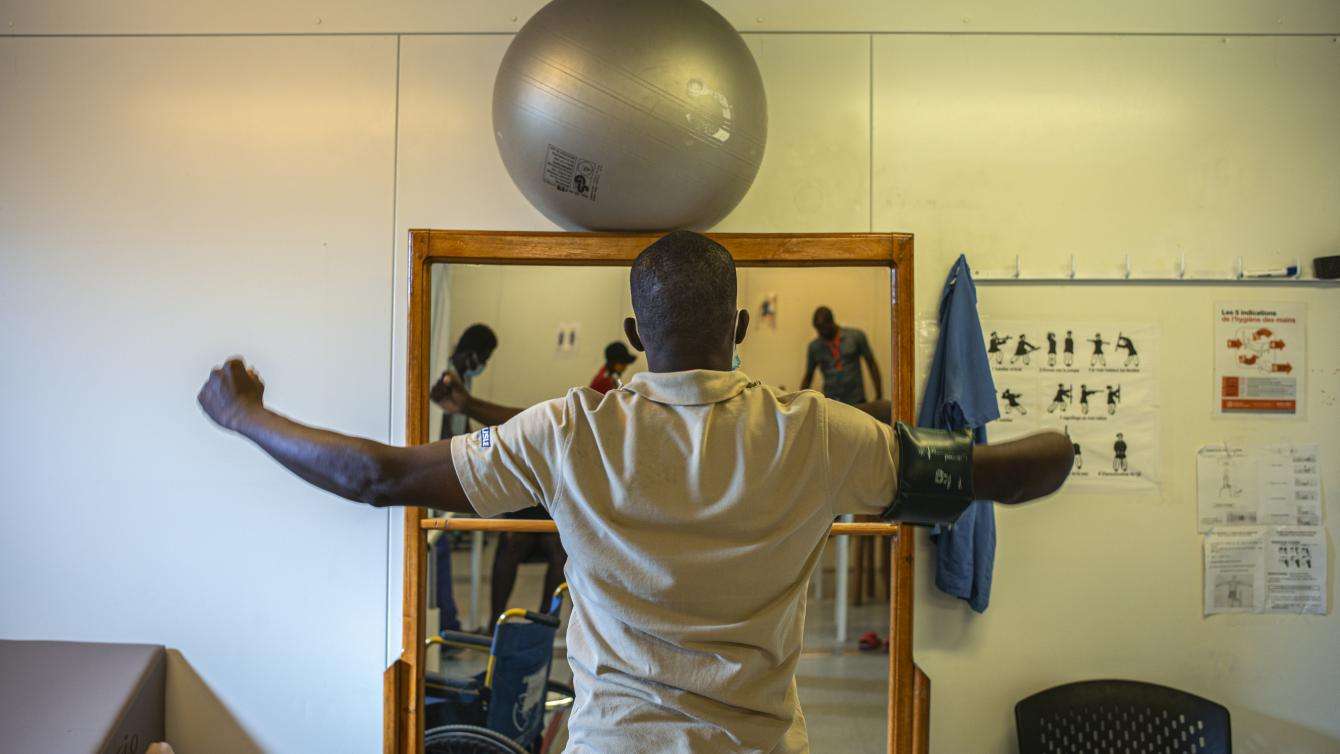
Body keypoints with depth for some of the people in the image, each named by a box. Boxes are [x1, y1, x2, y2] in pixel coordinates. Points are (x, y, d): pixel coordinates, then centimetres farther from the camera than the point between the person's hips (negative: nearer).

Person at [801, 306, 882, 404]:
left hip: (856, 402, -1)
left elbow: (872, 365, 5)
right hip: (830, 403, 1)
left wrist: (879, 396, 2)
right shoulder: (814, 347, 4)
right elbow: (808, 376, 13)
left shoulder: (856, 336, 0)